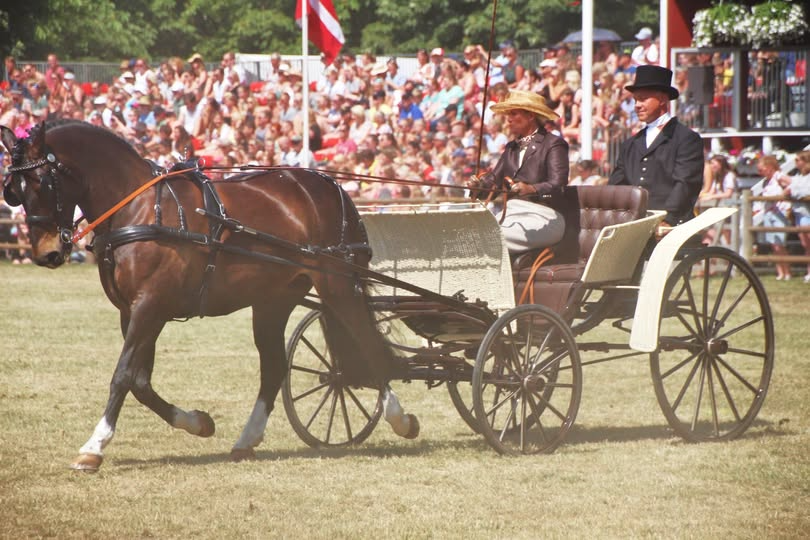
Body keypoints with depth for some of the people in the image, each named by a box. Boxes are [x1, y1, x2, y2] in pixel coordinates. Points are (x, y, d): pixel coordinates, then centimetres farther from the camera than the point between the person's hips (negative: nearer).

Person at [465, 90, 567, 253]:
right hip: (511, 214, 7)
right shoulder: (511, 148, 25)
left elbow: (557, 183, -12)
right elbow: (494, 179, 15)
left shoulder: (554, 144, 1)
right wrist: (478, 185, -7)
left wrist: (531, 189, -31)